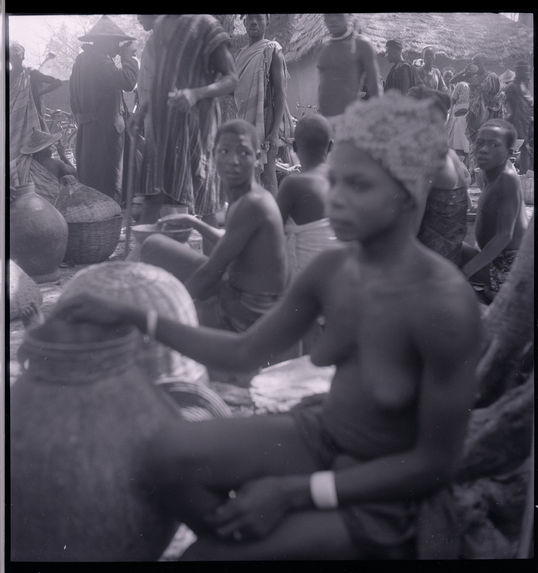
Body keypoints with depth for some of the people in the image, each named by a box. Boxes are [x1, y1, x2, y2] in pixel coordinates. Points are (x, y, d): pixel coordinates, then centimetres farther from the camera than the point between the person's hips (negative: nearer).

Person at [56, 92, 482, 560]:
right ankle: (240, 537, 6)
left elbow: (436, 462, -18)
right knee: (169, 455, -18)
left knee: (206, 552, -15)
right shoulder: (330, 270, -9)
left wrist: (294, 493, -20)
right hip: (319, 436, 5)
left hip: (382, 493, -5)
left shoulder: (444, 304, -26)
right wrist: (133, 317, -1)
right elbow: (245, 352, 4)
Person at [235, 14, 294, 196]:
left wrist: (275, 130, -19)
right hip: (246, 123, 7)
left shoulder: (272, 51, -4)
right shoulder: (241, 54, 16)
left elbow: (280, 93, -11)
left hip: (266, 122, -7)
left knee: (267, 176, -10)